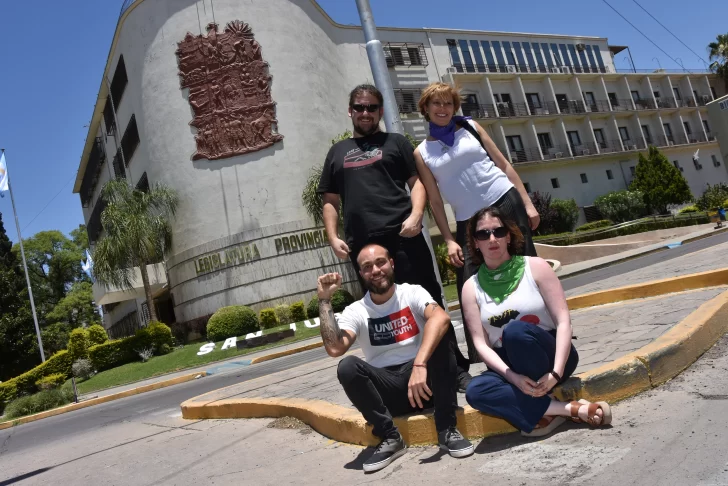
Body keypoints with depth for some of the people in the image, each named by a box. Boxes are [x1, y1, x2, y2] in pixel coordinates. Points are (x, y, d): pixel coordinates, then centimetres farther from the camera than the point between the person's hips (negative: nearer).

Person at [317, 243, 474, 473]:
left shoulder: (412, 293, -4)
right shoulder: (355, 311, 2)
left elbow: (441, 318, -27)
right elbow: (334, 348, -17)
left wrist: (420, 365, -41)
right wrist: (325, 300, -15)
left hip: (426, 380, -1)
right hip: (388, 388, 1)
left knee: (440, 335, -28)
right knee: (347, 367, -26)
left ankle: (447, 429, -19)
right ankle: (390, 438, -12)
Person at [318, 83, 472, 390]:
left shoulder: (395, 142, 14)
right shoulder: (337, 152, 21)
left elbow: (417, 181, 3)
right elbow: (330, 202, 18)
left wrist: (416, 215, -14)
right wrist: (333, 238, 4)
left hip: (403, 237, -2)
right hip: (362, 246, 3)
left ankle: (455, 367, 7)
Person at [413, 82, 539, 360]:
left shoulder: (470, 127, 8)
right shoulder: (422, 153, 5)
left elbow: (503, 165, 8)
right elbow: (435, 201, 3)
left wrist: (527, 203, 2)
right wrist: (449, 240, -4)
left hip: (506, 203, 1)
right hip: (468, 222, 0)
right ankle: (481, 354, 5)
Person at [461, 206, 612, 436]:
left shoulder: (535, 267, -5)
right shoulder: (471, 287, 0)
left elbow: (563, 321, -11)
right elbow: (481, 344, -6)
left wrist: (555, 373, -23)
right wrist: (512, 376, -22)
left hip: (549, 357, -2)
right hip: (508, 367, 2)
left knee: (514, 330, -35)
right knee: (475, 391, -30)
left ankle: (542, 410, -16)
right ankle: (570, 409, -25)